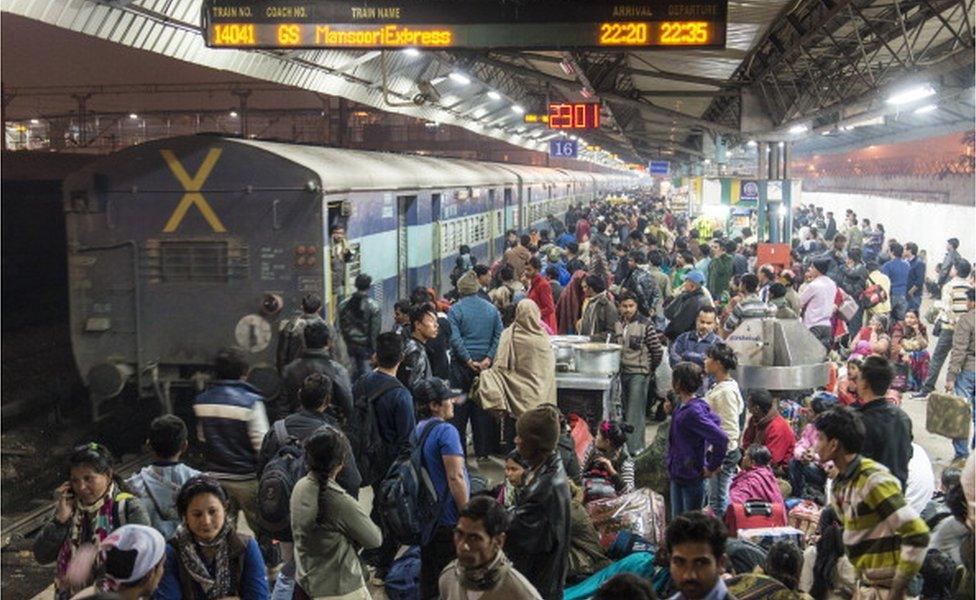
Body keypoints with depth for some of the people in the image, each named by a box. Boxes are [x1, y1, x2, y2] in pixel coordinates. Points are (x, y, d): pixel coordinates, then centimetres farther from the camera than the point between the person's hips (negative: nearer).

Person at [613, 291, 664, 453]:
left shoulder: (645, 325, -11)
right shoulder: (617, 324, 4)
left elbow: (658, 351, -6)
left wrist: (650, 369, 3)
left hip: (639, 374, -5)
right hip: (622, 372, 6)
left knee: (635, 412, -8)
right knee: (625, 410, 11)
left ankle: (635, 448, -7)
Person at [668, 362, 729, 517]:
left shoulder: (693, 412, -23)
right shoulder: (681, 407, 5)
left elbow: (722, 439, -29)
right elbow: (715, 421, 19)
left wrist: (711, 467, -18)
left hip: (692, 479, -9)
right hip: (677, 475, 9)